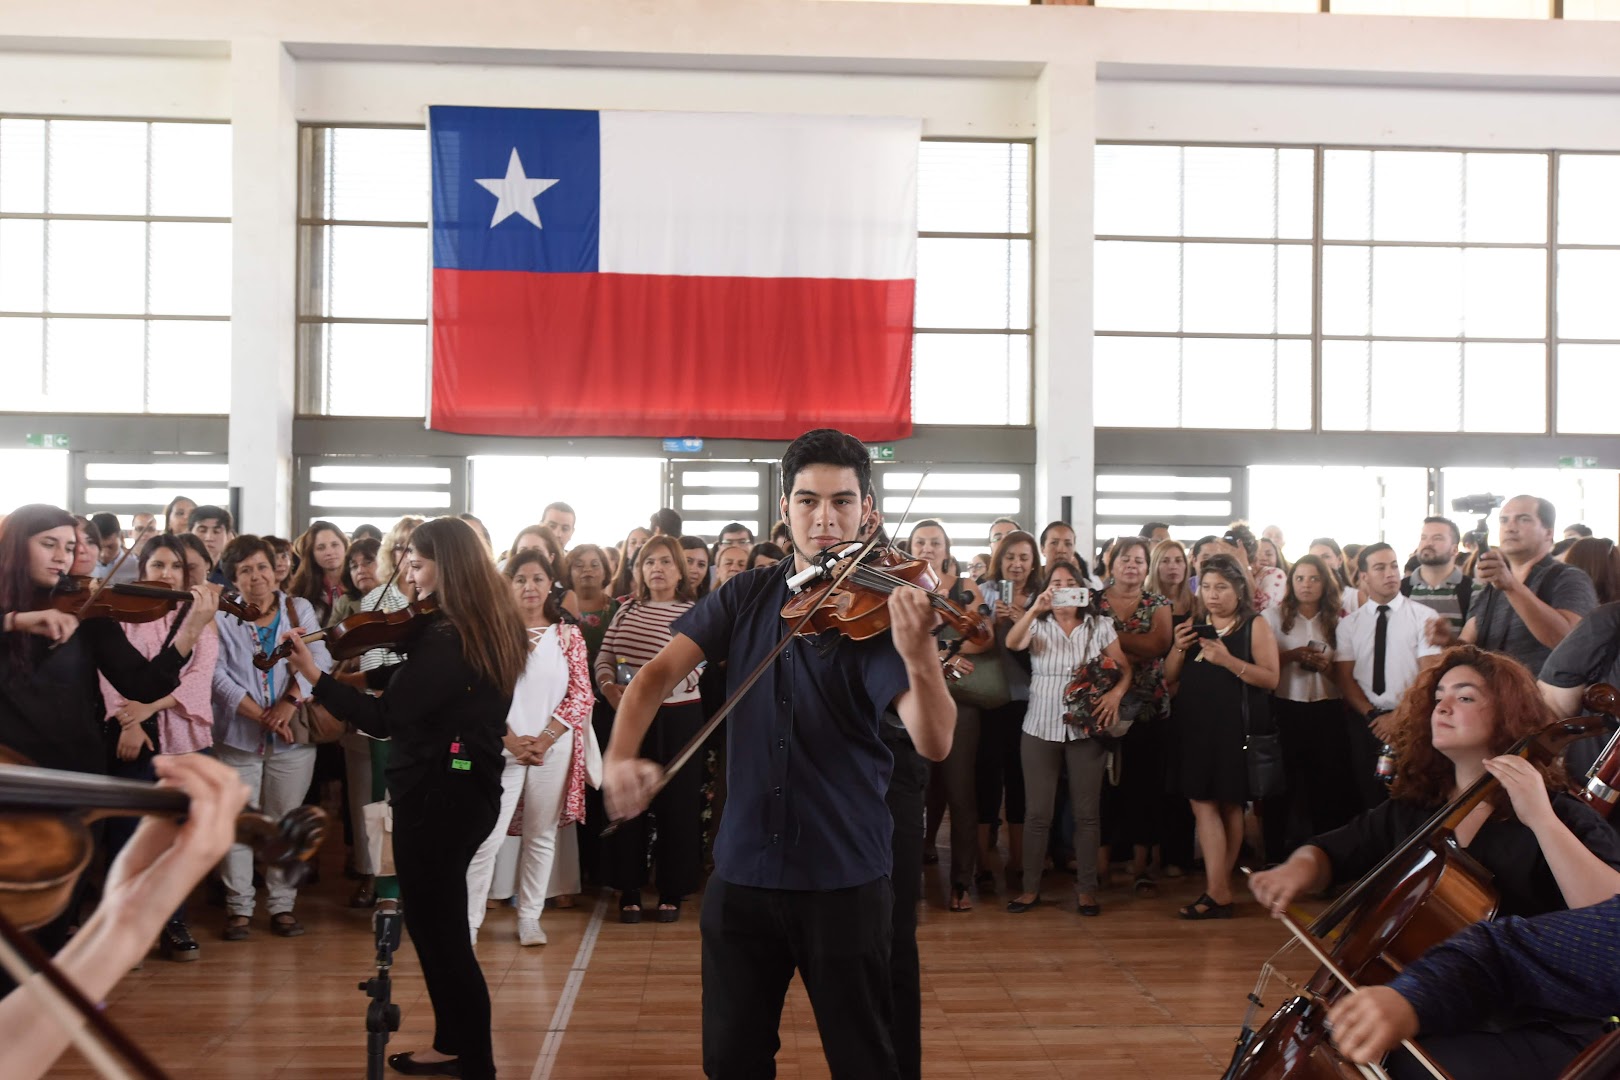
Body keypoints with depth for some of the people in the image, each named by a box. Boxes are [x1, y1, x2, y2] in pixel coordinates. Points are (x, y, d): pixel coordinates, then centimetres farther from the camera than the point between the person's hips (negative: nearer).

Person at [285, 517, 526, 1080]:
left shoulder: (445, 637, -21)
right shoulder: (488, 627, 7)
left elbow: (387, 717, -23)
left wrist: (316, 677, -21)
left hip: (437, 794, -9)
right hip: (464, 786, 9)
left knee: (438, 927, 1)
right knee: (440, 921, 20)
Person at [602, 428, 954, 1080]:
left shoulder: (882, 607, -10)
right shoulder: (745, 598, 3)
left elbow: (933, 744, -21)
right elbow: (660, 673, -4)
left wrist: (918, 657, -41)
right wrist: (618, 757, -23)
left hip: (845, 877, -3)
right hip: (742, 873, 3)